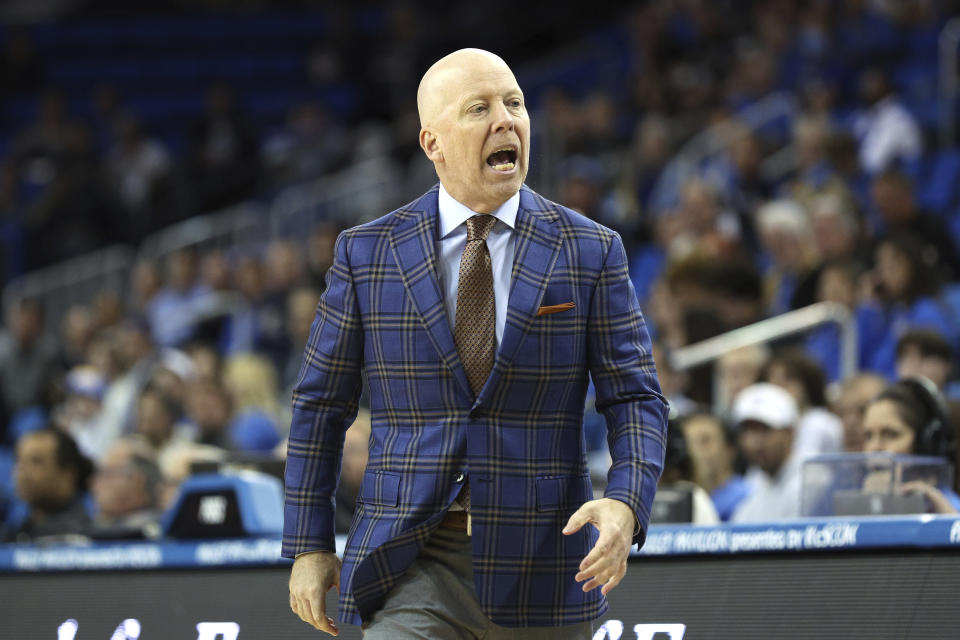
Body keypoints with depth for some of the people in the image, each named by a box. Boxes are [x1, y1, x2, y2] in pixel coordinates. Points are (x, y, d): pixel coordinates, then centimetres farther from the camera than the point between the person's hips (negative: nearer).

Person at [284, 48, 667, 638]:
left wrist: (625, 505, -20)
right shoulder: (367, 254, 2)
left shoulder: (592, 252, 1)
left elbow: (636, 400, 0)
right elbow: (322, 403, 9)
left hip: (540, 566, 1)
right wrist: (309, 546, 5)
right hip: (414, 564, -1)